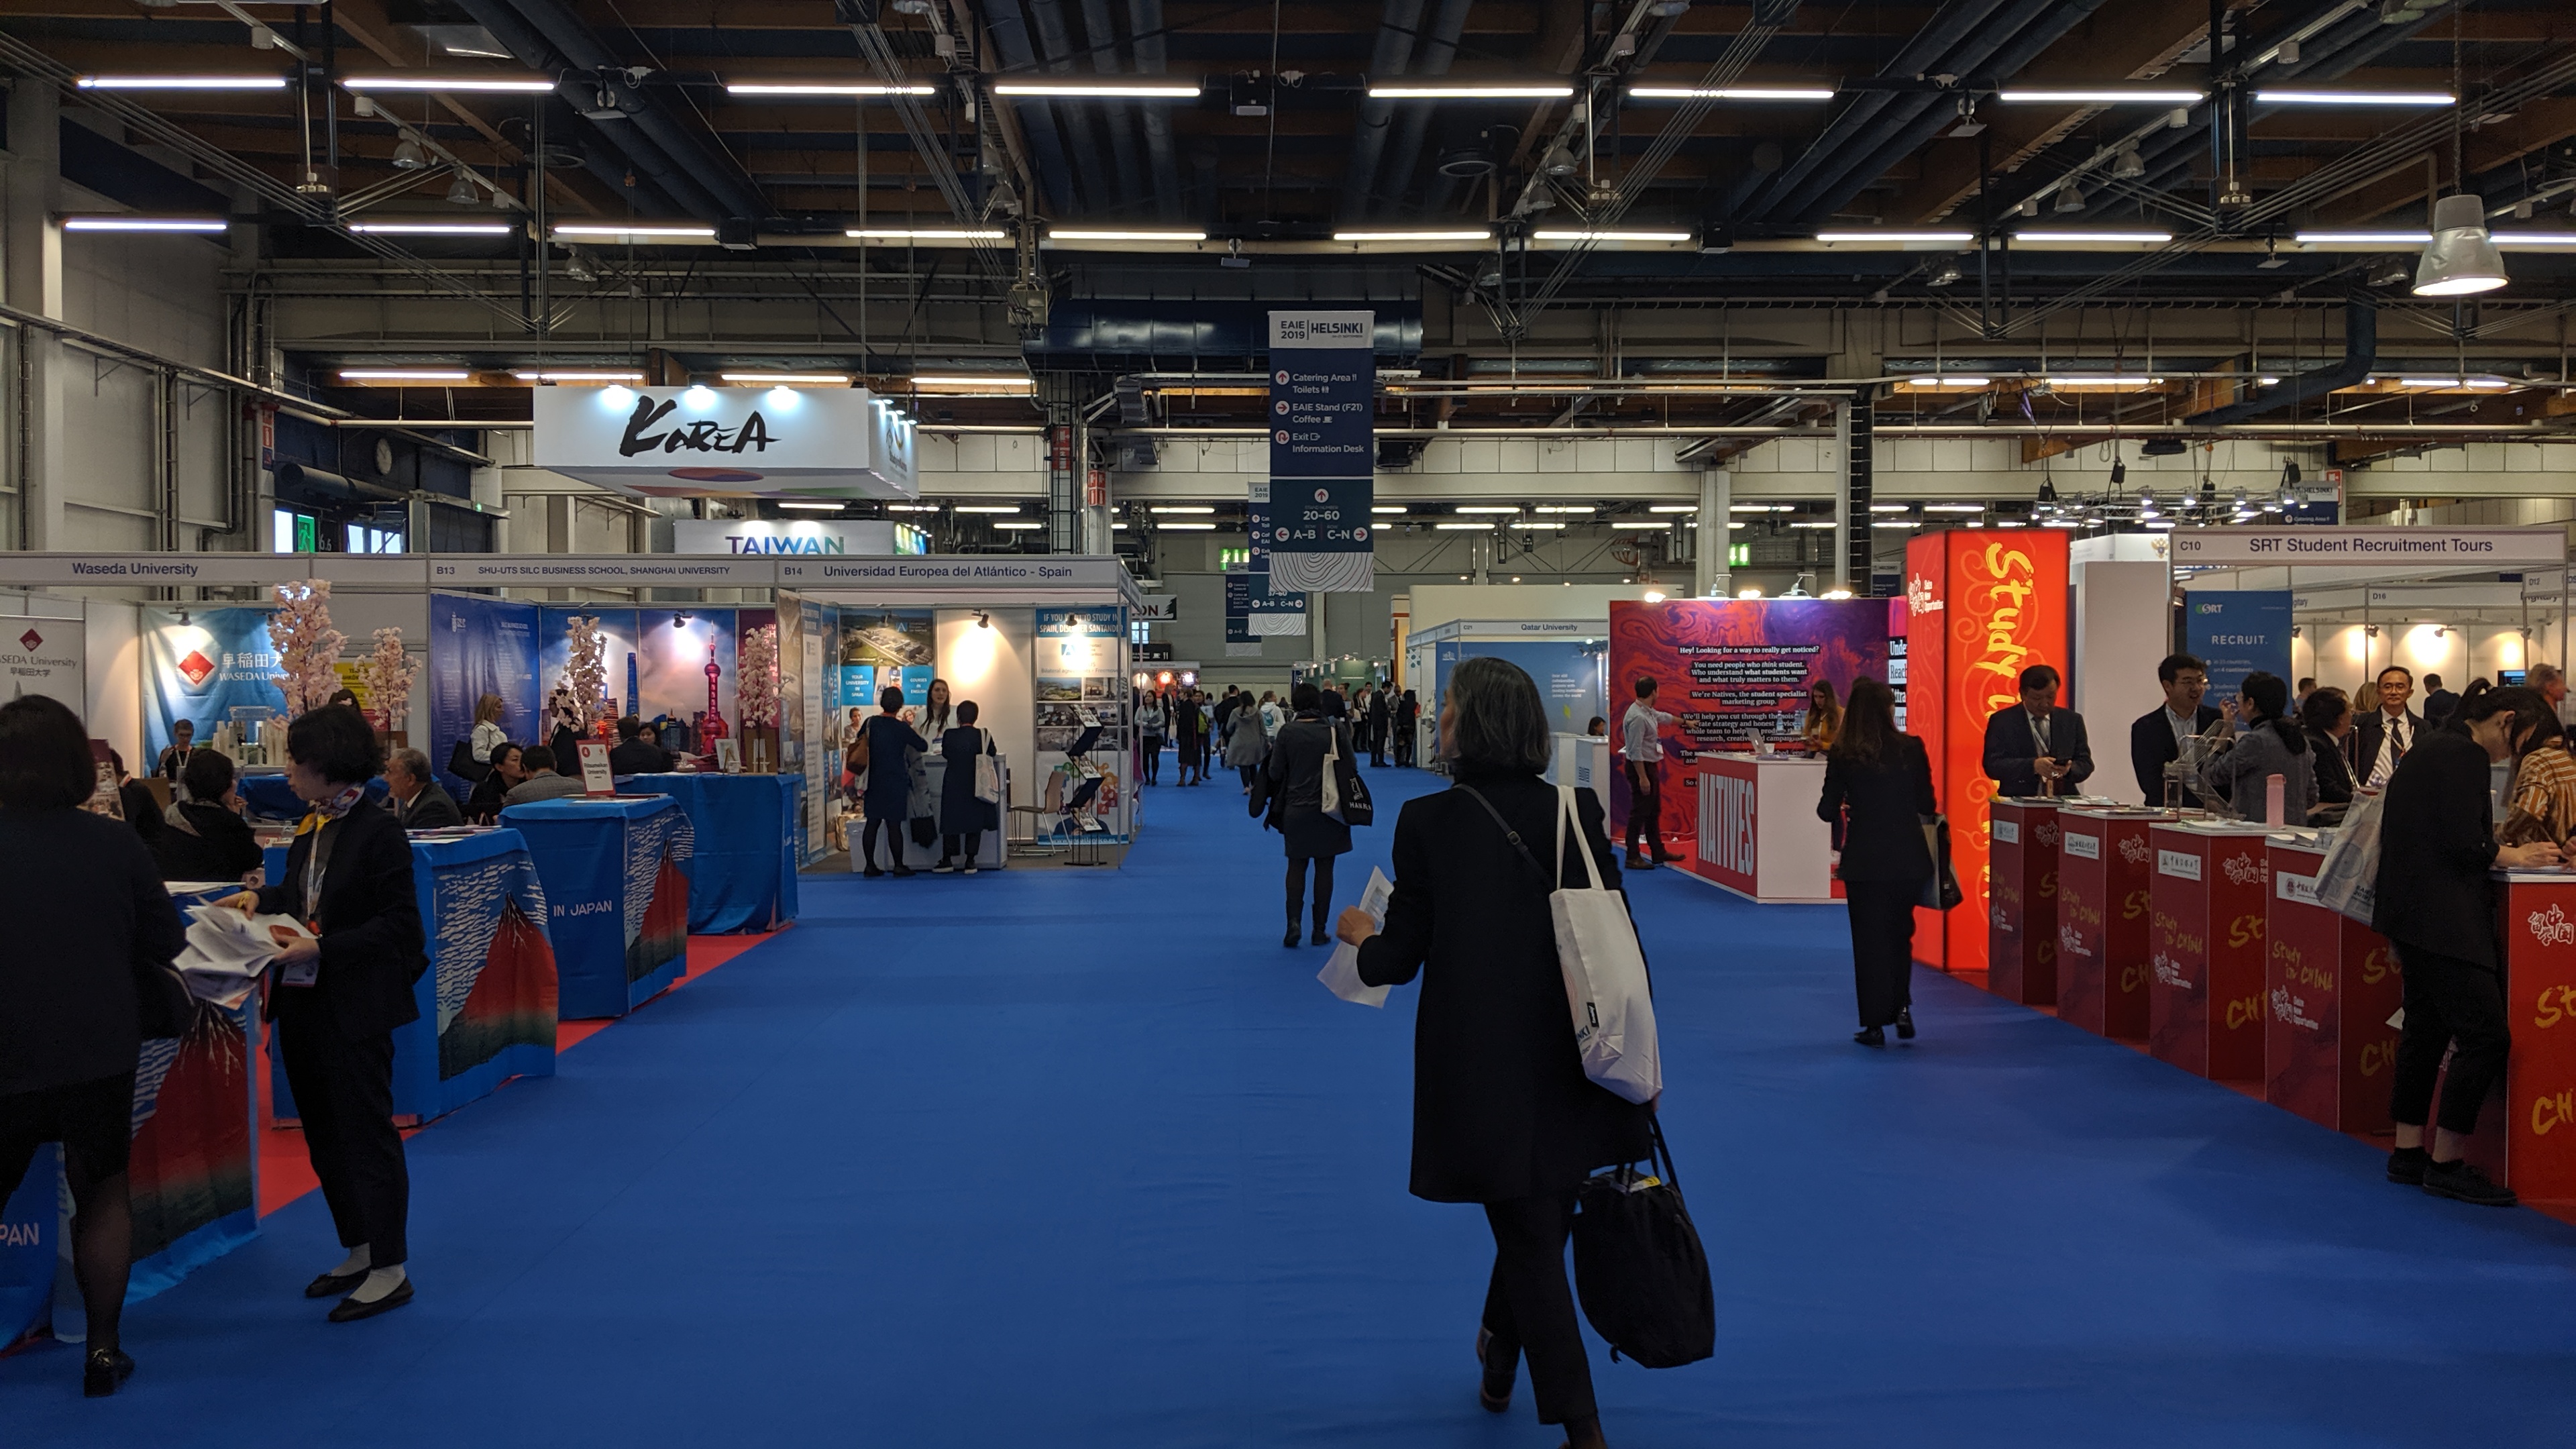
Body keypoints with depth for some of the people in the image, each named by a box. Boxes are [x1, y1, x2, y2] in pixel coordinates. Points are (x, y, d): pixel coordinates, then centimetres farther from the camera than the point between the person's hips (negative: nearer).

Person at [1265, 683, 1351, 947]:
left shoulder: (1288, 732, -8)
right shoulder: (1335, 731, -8)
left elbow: (1275, 772, -5)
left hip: (1296, 809, 0)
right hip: (1329, 809, 0)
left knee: (1296, 866, 13)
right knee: (1324, 868, 10)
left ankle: (1293, 921, -5)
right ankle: (1319, 930, 12)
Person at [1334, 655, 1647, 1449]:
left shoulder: (1427, 822, -12)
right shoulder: (1578, 812, -5)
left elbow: (1400, 959, -8)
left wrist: (1361, 935, 15)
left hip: (1480, 1072, -3)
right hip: (1568, 1065, 3)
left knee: (1530, 1242, 7)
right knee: (1538, 1226, 23)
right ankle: (1499, 1362, 43)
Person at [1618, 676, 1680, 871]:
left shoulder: (1648, 712, 8)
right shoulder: (1637, 717, -23)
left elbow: (1663, 717, 31)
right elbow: (1635, 751, -25)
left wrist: (1684, 722, 48)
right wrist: (1643, 777, -26)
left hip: (1651, 766, 10)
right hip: (1640, 767, -10)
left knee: (1654, 812, 15)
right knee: (1639, 813, -6)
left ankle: (1658, 853, 23)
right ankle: (1633, 858, -2)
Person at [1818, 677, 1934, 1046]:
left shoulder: (1842, 755, -9)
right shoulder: (1912, 749, -7)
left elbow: (1828, 812, -5)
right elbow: (1927, 805, -1)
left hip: (1865, 861, -1)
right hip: (1908, 859, 1)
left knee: (1869, 939, 9)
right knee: (1900, 935, 21)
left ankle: (1875, 1023, 10)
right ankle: (1902, 1007, 13)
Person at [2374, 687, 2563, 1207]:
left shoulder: (2432, 747, 17)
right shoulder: (2464, 756, -14)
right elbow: (2465, 845, -19)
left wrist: (2500, 847, 17)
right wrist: (2514, 857, -3)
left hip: (2410, 908, 11)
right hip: (2442, 917, -11)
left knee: (2426, 1029, 15)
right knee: (2486, 1036, -8)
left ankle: (2409, 1153, 20)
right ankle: (2447, 1165, -2)